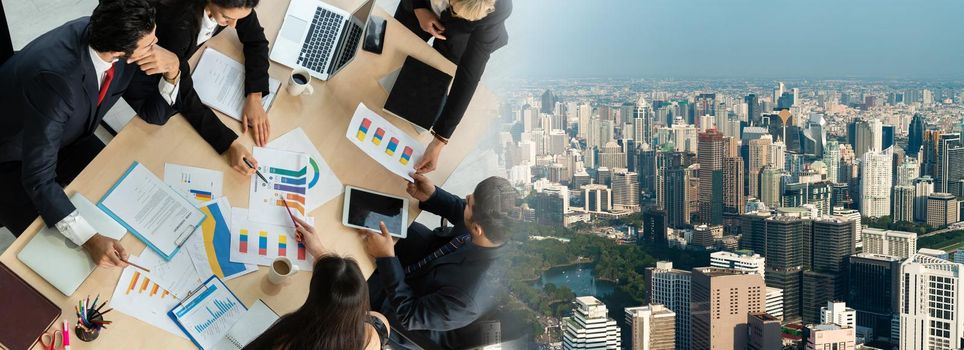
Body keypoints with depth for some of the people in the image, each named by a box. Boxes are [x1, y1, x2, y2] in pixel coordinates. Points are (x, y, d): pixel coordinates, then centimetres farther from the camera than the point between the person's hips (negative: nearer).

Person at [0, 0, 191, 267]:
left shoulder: (108, 36, -21)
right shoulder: (56, 77, -42)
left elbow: (153, 113, -9)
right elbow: (39, 178, -39)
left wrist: (172, 70, -29)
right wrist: (90, 240, -47)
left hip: (62, 136, 7)